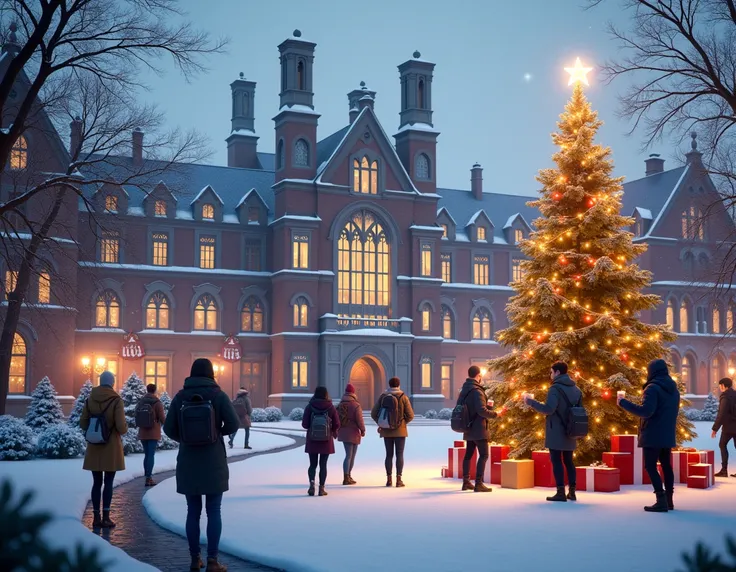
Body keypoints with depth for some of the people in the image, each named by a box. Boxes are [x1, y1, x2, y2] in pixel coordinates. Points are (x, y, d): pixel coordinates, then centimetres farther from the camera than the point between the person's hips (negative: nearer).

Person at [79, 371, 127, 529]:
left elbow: (83, 424, 3)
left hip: (94, 448, 3)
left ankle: (96, 517, 11)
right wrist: (126, 428, 6)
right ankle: (105, 517, -1)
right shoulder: (116, 400, -11)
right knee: (108, 482, 2)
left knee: (97, 482, 10)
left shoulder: (90, 399, 0)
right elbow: (121, 427, -16)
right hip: (111, 447, -3)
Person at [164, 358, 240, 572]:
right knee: (213, 511, 2)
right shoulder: (218, 395, -5)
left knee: (193, 511, 10)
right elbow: (233, 424, -11)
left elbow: (169, 428, 0)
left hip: (188, 462, 2)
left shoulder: (180, 396, 1)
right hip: (213, 462, -2)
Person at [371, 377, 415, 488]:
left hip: (386, 431, 2)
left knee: (389, 454, 9)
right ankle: (399, 479, -2)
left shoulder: (383, 396, 0)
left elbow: (374, 414, 1)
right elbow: (410, 415, -6)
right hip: (400, 430, -2)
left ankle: (389, 479, 7)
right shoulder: (403, 397, -6)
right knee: (399, 454, 2)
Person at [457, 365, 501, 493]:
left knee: (468, 454, 14)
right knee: (484, 455, -6)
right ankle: (478, 483, -10)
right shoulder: (476, 391, -17)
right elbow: (482, 410, -24)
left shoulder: (464, 390, 10)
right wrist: (494, 414, -8)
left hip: (469, 428, 9)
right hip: (479, 429, -9)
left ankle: (466, 482, 19)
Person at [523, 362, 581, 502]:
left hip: (556, 432, -7)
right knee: (568, 461, 13)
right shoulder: (576, 389, 13)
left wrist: (530, 401, -14)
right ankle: (572, 492, 12)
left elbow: (548, 409, -22)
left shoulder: (555, 388, -13)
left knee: (556, 461, -4)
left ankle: (561, 493, -8)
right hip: (569, 432, 7)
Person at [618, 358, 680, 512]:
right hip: (668, 435, 8)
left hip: (653, 435, -8)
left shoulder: (653, 388, -15)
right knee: (666, 465, 13)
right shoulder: (673, 388, 12)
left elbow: (645, 411, -23)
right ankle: (669, 500, 15)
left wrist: (623, 403, -17)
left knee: (650, 466, -4)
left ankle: (661, 501, -12)